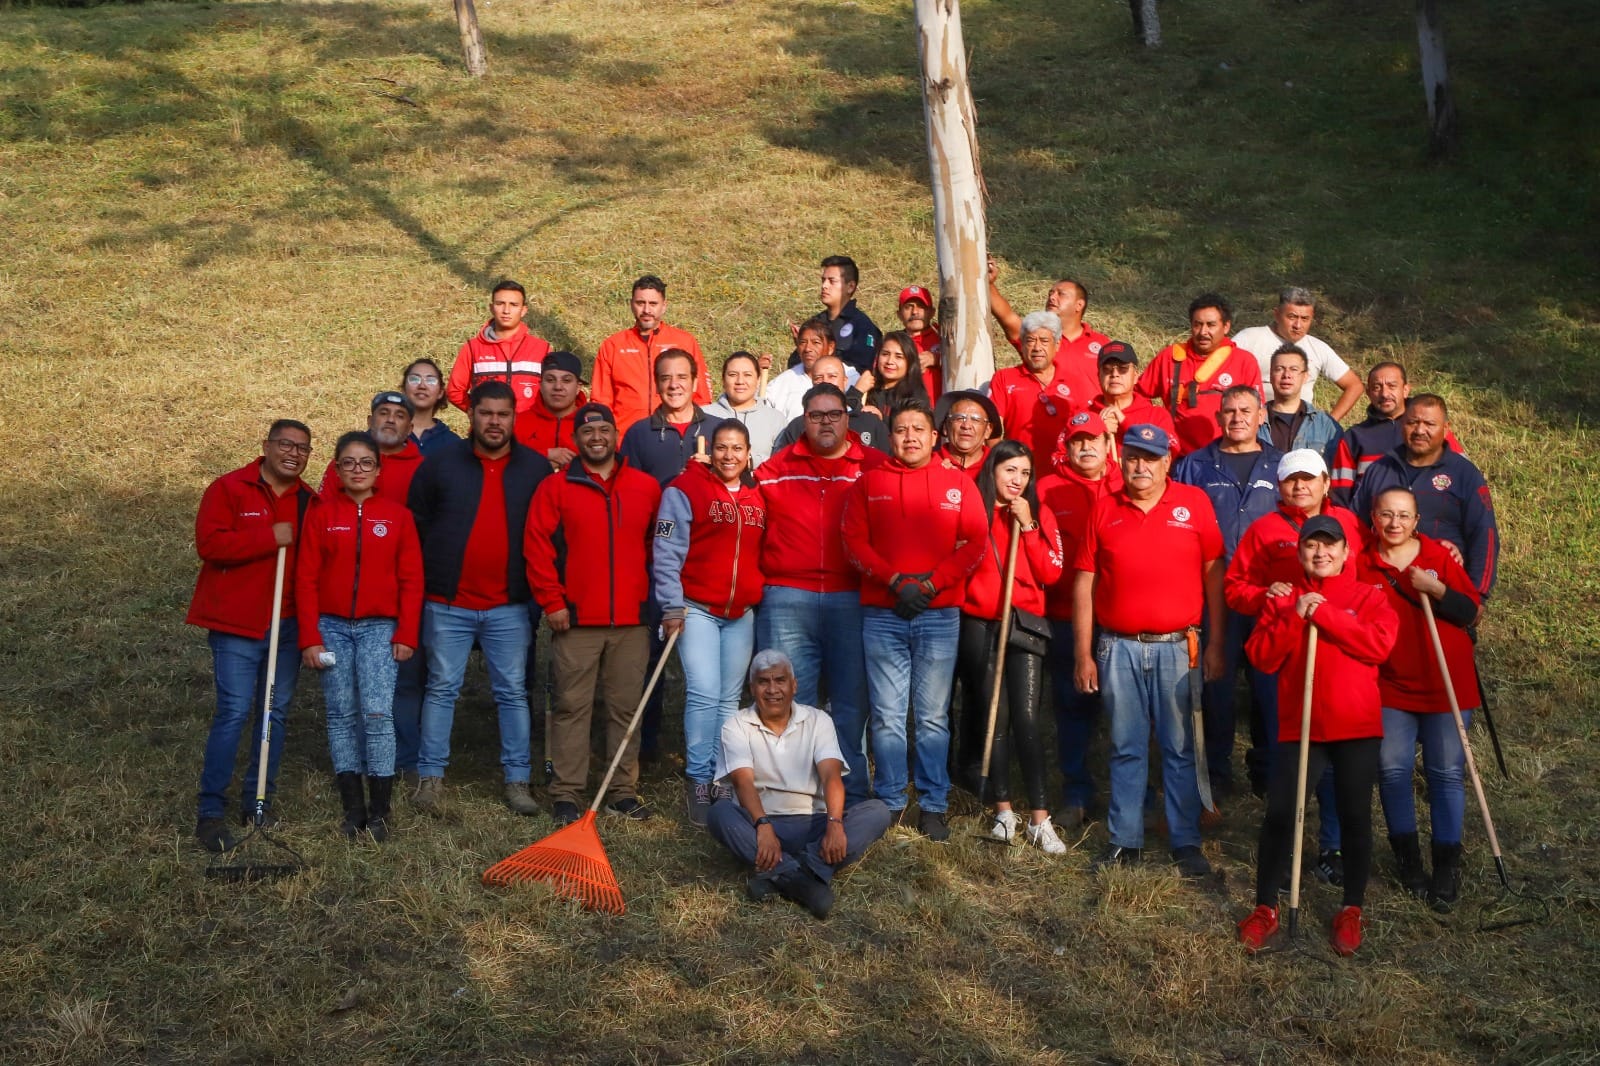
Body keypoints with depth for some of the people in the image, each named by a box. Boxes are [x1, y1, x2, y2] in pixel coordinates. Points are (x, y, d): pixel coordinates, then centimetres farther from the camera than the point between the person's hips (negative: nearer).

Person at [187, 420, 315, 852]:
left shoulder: (310, 502, 10)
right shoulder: (228, 489, -4)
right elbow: (208, 543, -16)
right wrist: (269, 538, -18)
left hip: (288, 625, 5)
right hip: (236, 625, -5)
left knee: (277, 712, 10)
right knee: (234, 712, -10)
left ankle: (259, 800, 23)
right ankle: (211, 812, -4)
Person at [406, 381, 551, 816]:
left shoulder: (536, 470, 4)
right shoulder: (440, 465, 2)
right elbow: (416, 525, 7)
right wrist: (424, 581, 5)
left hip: (510, 607, 1)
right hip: (448, 604, 0)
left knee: (513, 692, 5)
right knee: (442, 689, 5)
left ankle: (516, 779, 11)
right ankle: (430, 776, 12)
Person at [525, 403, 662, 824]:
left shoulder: (646, 488, 9)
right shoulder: (555, 488, 3)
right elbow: (537, 547, -1)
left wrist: (657, 596, 8)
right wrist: (551, 601, -7)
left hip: (632, 620, 2)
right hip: (575, 620, -2)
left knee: (626, 708, 7)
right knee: (572, 707, 1)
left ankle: (624, 790, 14)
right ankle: (566, 794, 6)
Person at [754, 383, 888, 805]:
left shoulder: (876, 467, 5)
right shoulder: (776, 469, 9)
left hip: (853, 600, -1)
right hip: (787, 600, 1)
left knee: (851, 701, 5)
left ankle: (852, 795, 14)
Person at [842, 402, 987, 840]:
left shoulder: (958, 484, 9)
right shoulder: (869, 483, 9)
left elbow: (975, 544, 2)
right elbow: (854, 541, 1)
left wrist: (932, 583, -10)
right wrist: (895, 582, -11)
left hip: (940, 615, 0)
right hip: (882, 615, 0)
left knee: (933, 716, 2)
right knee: (887, 715, 2)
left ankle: (933, 805, 10)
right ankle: (890, 801, 12)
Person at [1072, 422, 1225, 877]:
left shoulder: (1194, 503, 2)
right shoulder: (1104, 511, 6)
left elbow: (1214, 574, 4)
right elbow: (1084, 585, 7)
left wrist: (1215, 643, 0)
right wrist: (1083, 654, 3)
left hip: (1177, 647, -1)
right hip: (1118, 648, 1)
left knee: (1180, 748, 3)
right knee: (1126, 749, 8)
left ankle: (1186, 842, 10)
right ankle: (1124, 839, 16)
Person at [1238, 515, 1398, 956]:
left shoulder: (1368, 597, 4)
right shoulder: (1284, 599, 9)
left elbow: (1379, 646, -14)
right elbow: (1261, 658, -1)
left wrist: (1323, 614, -15)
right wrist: (1294, 616, -14)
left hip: (1356, 725, -1)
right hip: (1298, 724, 1)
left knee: (1355, 816, 5)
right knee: (1279, 813, -1)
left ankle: (1351, 911, 19)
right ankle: (1265, 908, 11)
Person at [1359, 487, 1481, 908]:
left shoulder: (1439, 557, -4)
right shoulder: (1362, 565, -1)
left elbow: (1473, 612, -7)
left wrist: (1436, 589, -21)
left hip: (1445, 683, -1)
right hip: (1390, 685, 1)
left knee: (1446, 772, 1)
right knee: (1393, 769, 2)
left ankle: (1447, 864, 11)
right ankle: (1407, 855, 20)